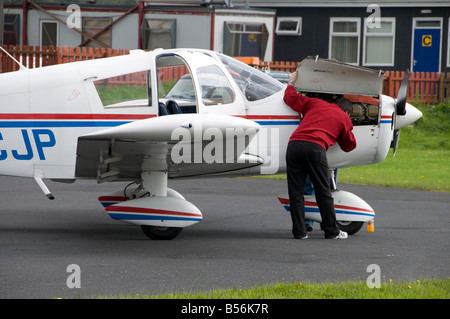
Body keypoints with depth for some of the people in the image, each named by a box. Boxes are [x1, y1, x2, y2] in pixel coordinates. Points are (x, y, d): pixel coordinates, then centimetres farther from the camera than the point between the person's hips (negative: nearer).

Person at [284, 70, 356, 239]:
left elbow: (291, 98, 29)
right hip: (315, 147, -3)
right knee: (323, 193, 7)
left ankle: (299, 231, 3)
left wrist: (291, 82, 48)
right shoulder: (344, 118, 22)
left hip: (294, 144, 3)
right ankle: (332, 231, 13)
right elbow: (349, 145, 33)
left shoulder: (316, 103, 27)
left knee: (295, 192, 5)